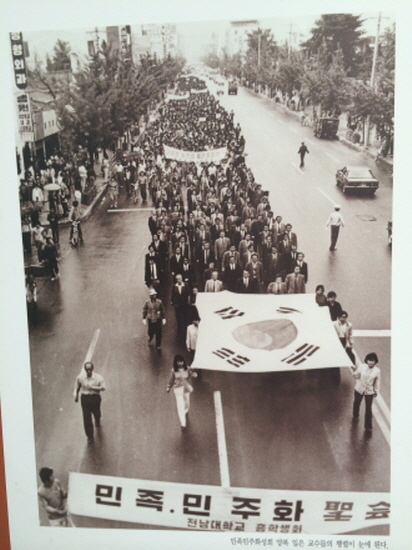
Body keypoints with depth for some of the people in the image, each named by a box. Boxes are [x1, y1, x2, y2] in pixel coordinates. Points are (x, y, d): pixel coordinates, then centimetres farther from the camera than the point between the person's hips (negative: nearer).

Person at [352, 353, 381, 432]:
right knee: (357, 403, 23)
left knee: (368, 408, 3)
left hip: (370, 391, -1)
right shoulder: (361, 366, -18)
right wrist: (355, 371, -29)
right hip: (359, 389, 1)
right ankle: (355, 416, 54)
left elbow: (377, 381, -3)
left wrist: (376, 391, 6)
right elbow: (356, 377, -9)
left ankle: (368, 426, 18)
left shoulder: (377, 370, -17)